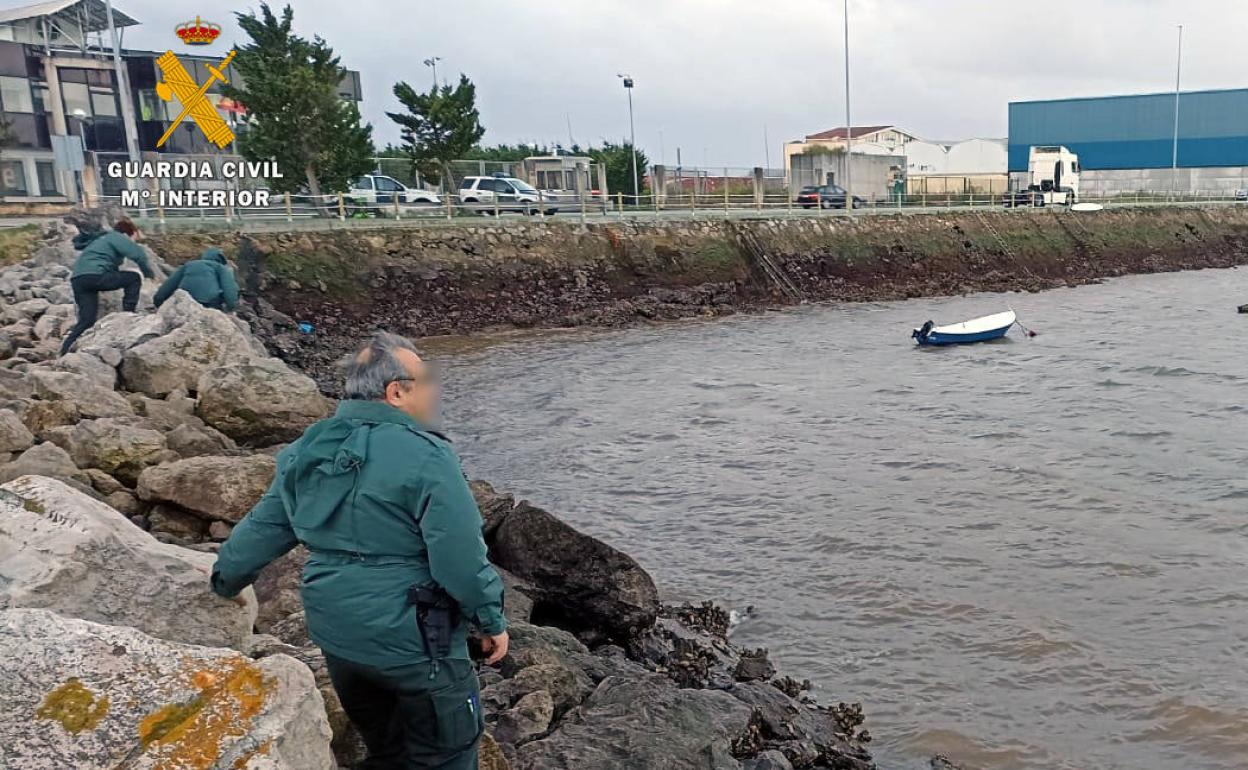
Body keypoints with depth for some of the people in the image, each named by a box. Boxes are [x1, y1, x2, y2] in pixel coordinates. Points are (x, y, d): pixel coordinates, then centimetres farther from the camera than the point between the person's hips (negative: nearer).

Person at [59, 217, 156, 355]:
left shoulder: (102, 239, 34)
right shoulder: (117, 237, 5)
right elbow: (138, 254, -11)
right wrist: (149, 274, 1)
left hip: (78, 280, 9)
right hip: (94, 275, -9)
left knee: (87, 320, 7)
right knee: (134, 278, 7)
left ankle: (65, 352, -3)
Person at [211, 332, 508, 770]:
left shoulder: (307, 452, 3)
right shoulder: (424, 456, -20)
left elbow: (263, 527, 15)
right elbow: (461, 557, -21)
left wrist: (227, 580, 31)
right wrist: (492, 619, -6)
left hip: (337, 637, 8)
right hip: (411, 643, -7)